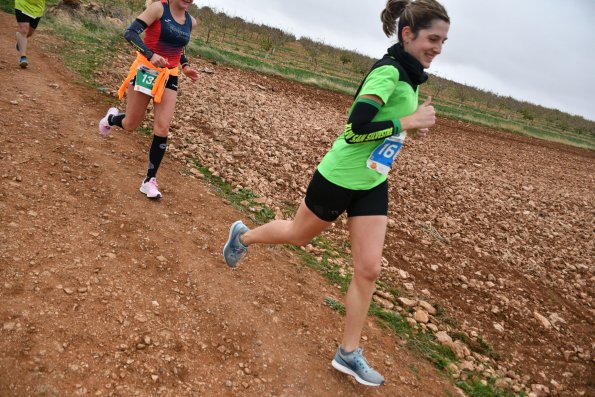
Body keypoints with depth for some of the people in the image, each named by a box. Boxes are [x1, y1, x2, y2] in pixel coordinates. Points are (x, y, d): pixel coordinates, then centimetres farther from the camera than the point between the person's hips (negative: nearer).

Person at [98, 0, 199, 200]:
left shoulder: (191, 22, 5)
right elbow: (130, 32, -19)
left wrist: (185, 66, 7)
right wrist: (150, 55, -34)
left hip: (169, 77, 4)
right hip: (145, 71, -4)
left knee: (162, 129, -6)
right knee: (130, 125, 7)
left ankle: (150, 181, 5)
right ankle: (112, 117, 47)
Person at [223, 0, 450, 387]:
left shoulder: (410, 75, 5)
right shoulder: (388, 71, -22)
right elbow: (357, 127, -32)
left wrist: (415, 118, 3)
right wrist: (410, 122, -24)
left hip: (373, 184, 7)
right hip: (340, 177, -7)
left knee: (369, 269, 4)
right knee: (298, 235, 17)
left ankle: (349, 353, 18)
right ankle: (243, 235, 48)